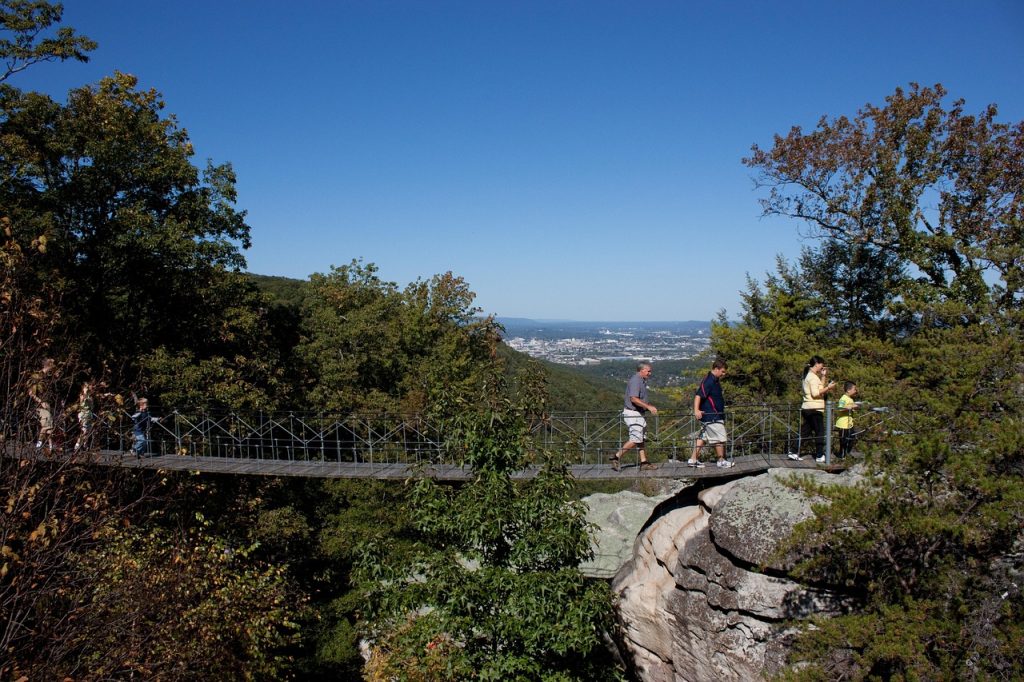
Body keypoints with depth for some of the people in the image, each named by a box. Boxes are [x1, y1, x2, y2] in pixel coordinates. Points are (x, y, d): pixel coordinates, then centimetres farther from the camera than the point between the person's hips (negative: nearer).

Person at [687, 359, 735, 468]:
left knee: (703, 437, 11)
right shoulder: (709, 381, -19)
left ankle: (693, 459, 14)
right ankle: (721, 461, 13)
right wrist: (696, 410, -35)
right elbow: (698, 395, -26)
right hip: (712, 417, -10)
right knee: (719, 438, 0)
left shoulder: (715, 380, 12)